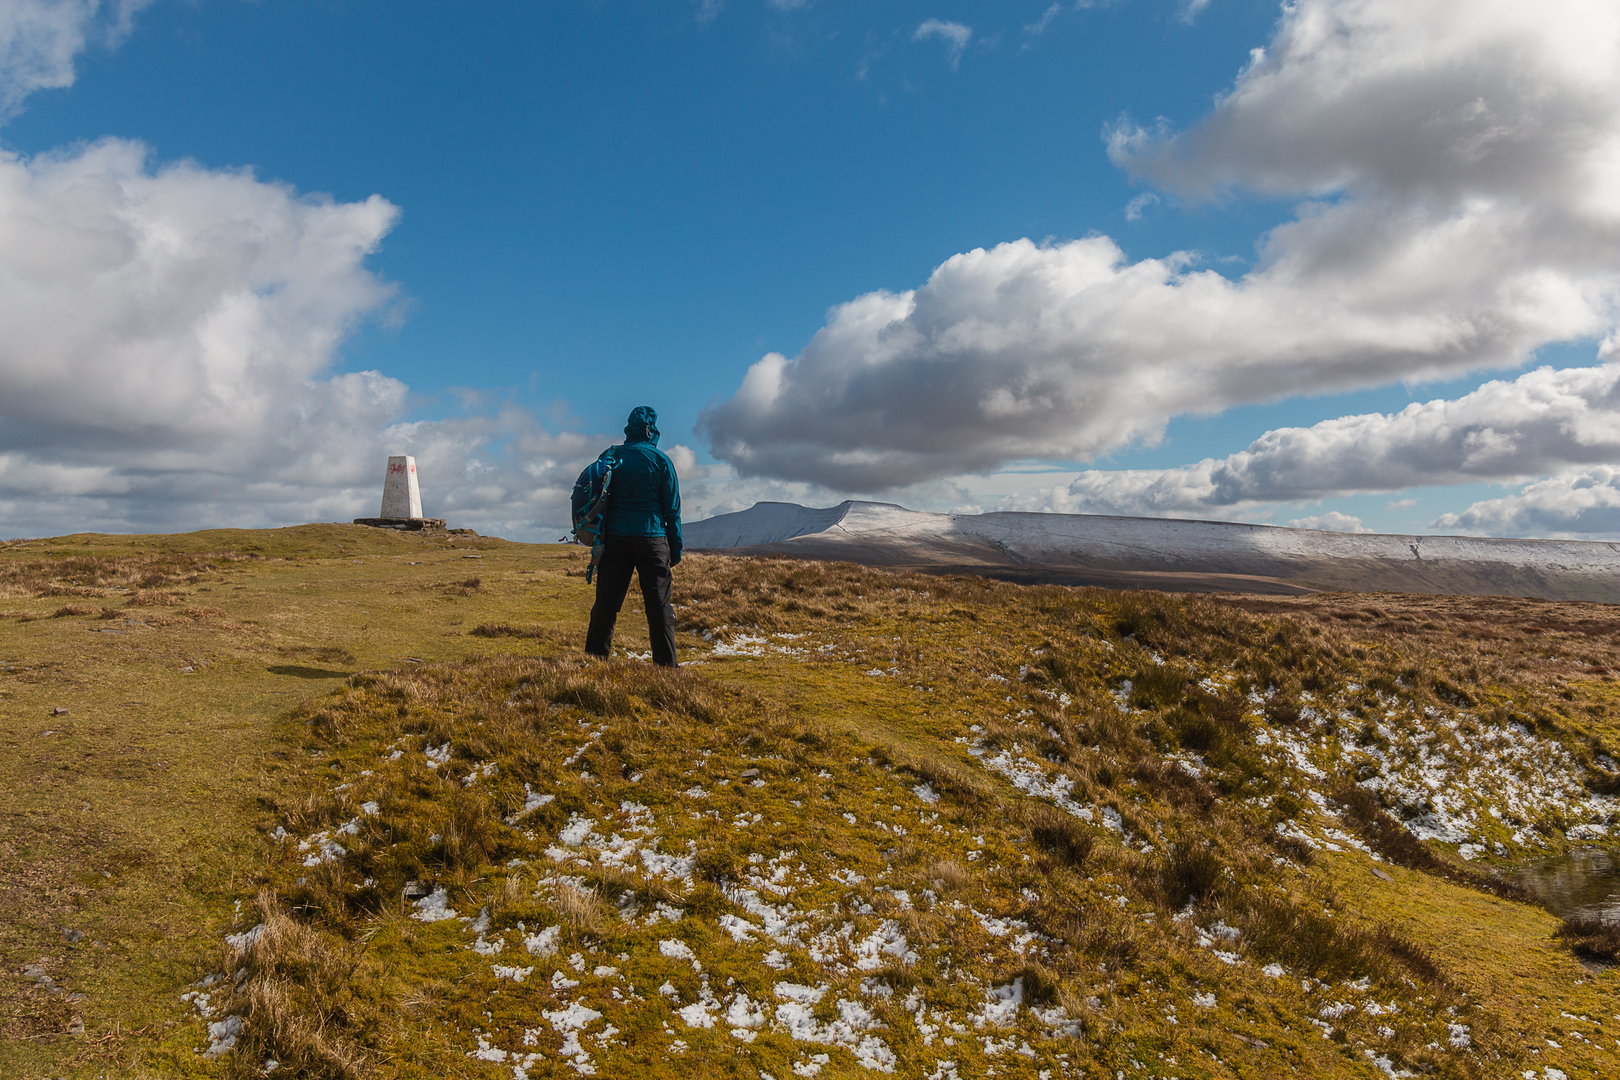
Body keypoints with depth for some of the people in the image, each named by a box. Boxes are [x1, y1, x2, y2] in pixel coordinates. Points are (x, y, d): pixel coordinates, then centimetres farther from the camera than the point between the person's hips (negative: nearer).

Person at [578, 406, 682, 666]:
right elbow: (672, 508, 2)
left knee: (606, 604, 7)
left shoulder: (611, 456, 7)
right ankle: (666, 665, -2)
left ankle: (594, 660, 9)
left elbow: (582, 487, 2)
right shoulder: (661, 460, 2)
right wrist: (676, 549, 7)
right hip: (651, 538, -2)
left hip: (615, 538, 2)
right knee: (659, 606, 0)